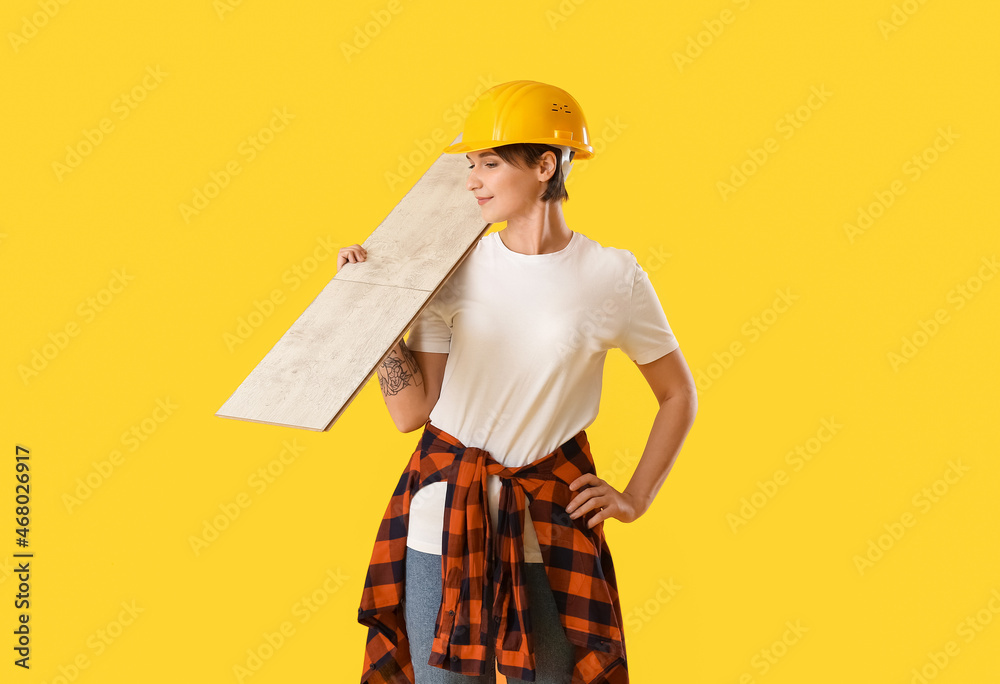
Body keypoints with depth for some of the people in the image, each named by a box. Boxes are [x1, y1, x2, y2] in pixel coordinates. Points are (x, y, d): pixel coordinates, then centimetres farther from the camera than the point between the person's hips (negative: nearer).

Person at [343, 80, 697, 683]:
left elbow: (679, 396, 8)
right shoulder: (459, 268, 0)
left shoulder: (613, 277, -4)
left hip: (547, 533, -1)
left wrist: (636, 498, 2)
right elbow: (411, 411, -1)